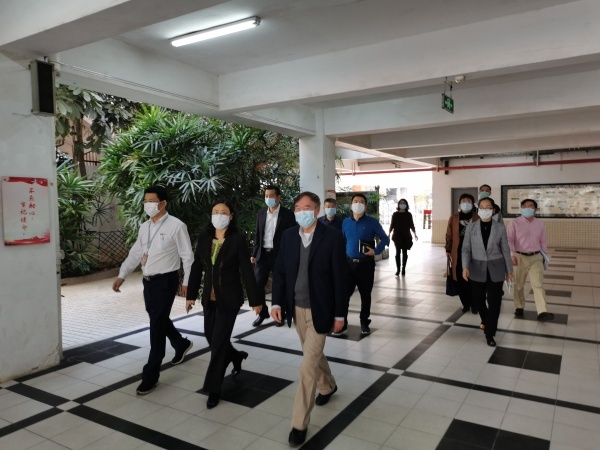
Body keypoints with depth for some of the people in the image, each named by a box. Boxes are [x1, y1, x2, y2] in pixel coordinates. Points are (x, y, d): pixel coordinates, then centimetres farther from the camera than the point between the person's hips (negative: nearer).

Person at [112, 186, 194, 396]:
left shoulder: (176, 226, -13)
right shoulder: (144, 227, 9)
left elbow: (187, 256, -10)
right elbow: (135, 253, 13)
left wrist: (186, 282, -9)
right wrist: (122, 275, 3)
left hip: (166, 281, -7)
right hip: (148, 281, 8)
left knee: (157, 325, -4)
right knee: (159, 320, 20)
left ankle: (150, 376, 7)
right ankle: (181, 344, 48)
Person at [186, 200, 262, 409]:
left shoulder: (238, 239, -11)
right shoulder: (204, 238, 2)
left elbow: (247, 271, -12)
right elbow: (196, 267, 7)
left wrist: (255, 300, -11)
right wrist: (191, 294, 6)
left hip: (229, 298, -5)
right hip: (209, 298, 5)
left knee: (218, 341, -3)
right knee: (211, 337, 15)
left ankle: (213, 389, 13)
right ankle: (237, 356, 45)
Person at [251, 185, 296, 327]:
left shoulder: (288, 214, -6)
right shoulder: (261, 213, 7)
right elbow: (257, 235, 12)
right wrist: (254, 253, 6)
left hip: (280, 255, -4)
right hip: (262, 254, 4)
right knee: (257, 284, 3)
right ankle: (262, 313, 21)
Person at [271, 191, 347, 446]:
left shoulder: (332, 237, -13)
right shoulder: (288, 236, -1)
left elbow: (340, 278, -11)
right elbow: (279, 271, 3)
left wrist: (340, 313, -9)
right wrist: (277, 302, -6)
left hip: (319, 310, -5)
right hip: (297, 308, 5)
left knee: (308, 365, -4)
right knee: (314, 354, 24)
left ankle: (299, 422, 10)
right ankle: (327, 386, 53)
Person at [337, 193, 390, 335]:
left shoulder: (372, 222, -5)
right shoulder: (345, 222, 5)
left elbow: (385, 239, 0)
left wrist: (376, 251, -14)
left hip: (366, 264, -2)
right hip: (349, 263, 2)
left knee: (365, 295, 10)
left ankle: (364, 323, 26)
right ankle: (342, 324, 10)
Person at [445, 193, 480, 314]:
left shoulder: (477, 218, 0)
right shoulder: (454, 218, 4)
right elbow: (449, 235, 7)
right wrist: (448, 250, 4)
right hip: (458, 253, 1)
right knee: (460, 280, 5)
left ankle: (474, 303, 18)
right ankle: (465, 303, 19)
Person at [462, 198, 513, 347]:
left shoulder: (500, 228, -4)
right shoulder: (471, 227, -3)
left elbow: (505, 250, 2)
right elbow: (466, 249, -4)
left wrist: (509, 270, 6)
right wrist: (465, 267, -17)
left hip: (495, 270, -1)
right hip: (477, 269, 1)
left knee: (494, 302, 1)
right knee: (478, 300, 14)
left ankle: (489, 334, 13)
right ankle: (486, 320, 46)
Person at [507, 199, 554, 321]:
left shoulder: (540, 224, 7)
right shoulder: (515, 223, -4)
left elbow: (543, 242, 16)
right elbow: (509, 240, -10)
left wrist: (544, 256, 16)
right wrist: (512, 255, -21)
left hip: (536, 257, 2)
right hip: (519, 257, -2)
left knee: (538, 285, -7)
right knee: (518, 284, 10)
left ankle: (542, 312, -13)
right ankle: (519, 307, 27)